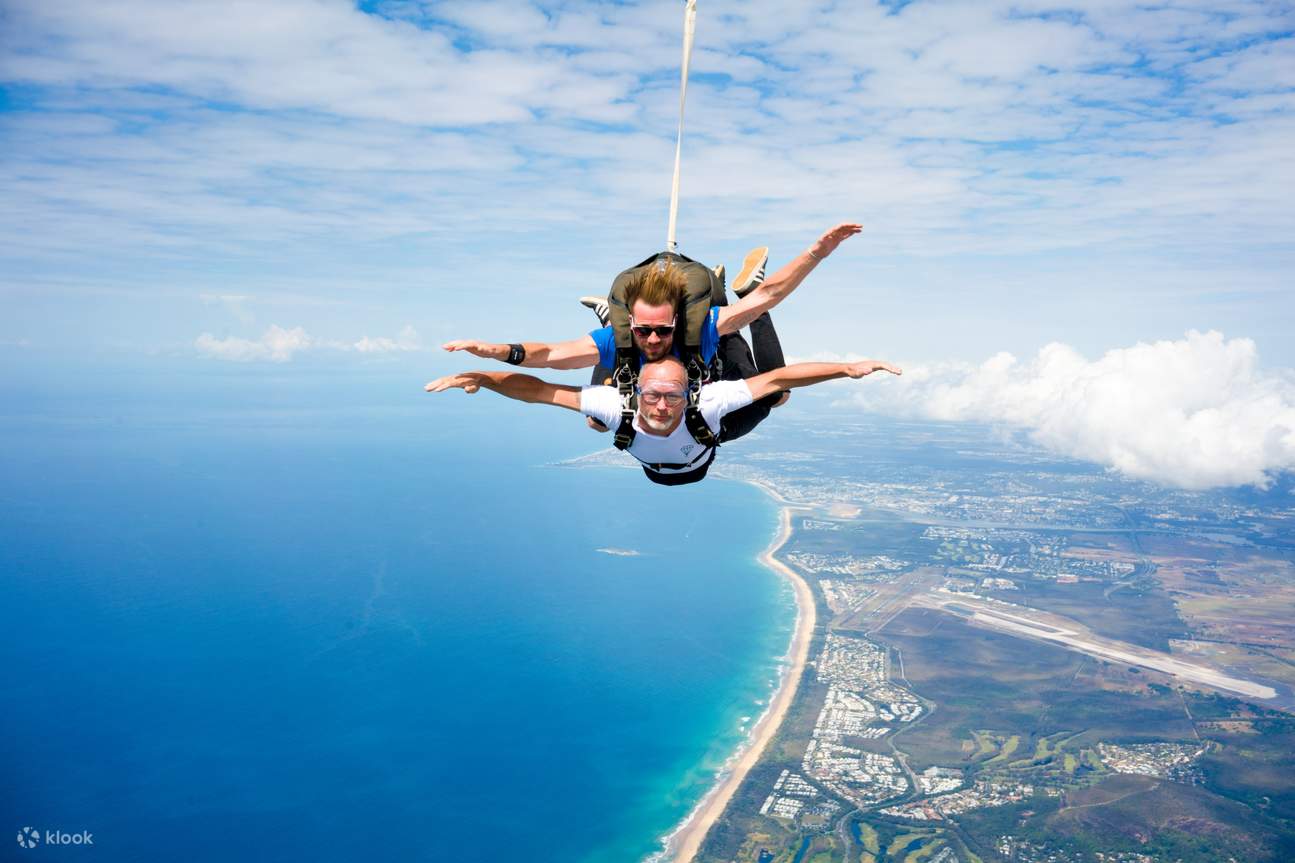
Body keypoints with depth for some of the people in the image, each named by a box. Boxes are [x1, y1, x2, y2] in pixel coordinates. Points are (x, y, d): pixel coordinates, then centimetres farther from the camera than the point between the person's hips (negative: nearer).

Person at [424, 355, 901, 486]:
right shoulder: (617, 405, -49)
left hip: (700, 467, -1)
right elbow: (536, 389, -49)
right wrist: (478, 376, -62)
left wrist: (847, 368, -56)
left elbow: (779, 379, -50)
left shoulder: (706, 403, -52)